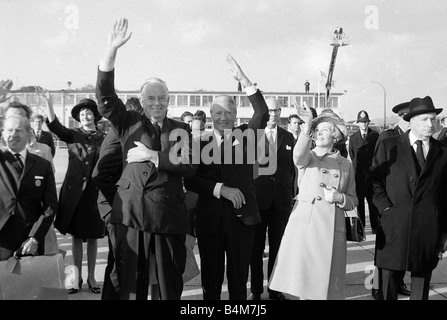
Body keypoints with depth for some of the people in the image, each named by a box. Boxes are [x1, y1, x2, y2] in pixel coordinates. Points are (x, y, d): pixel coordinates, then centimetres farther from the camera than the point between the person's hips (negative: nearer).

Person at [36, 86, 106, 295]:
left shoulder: (104, 138, 3)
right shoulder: (72, 135, 4)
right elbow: (54, 126, -13)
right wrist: (48, 102, -27)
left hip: (95, 191, 0)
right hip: (73, 191, 1)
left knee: (92, 237, 6)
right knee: (76, 235, 7)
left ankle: (91, 277, 18)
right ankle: (77, 277, 18)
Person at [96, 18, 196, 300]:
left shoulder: (181, 129, 9)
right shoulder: (130, 124, 10)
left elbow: (189, 166, -4)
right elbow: (105, 97, -4)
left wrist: (153, 155, -10)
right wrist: (112, 50, -14)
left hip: (168, 216, 0)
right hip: (130, 213, 0)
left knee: (170, 285, 9)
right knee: (130, 285, 7)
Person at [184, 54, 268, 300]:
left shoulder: (245, 136, 4)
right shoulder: (201, 143, 4)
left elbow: (262, 114, -14)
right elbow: (190, 180, -3)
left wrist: (243, 79, -21)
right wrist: (221, 189, -16)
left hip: (242, 216, 0)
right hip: (209, 218, 0)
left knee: (239, 279, 10)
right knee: (211, 281, 11)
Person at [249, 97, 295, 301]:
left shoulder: (288, 137, 9)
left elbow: (292, 168, 12)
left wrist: (291, 194, 7)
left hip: (282, 200, 2)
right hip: (257, 198, -2)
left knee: (277, 246, 8)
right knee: (256, 247, 7)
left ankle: (275, 290, 20)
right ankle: (256, 290, 19)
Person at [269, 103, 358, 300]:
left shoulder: (346, 165, 12)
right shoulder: (308, 157, 6)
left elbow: (353, 201, 16)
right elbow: (298, 155, -20)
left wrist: (340, 198, -6)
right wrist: (307, 126, -35)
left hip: (333, 229, 2)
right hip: (305, 223, -2)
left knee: (327, 284, 5)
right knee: (303, 282, -4)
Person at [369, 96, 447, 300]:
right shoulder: (388, 146, 2)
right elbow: (374, 180, 3)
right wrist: (386, 209, -8)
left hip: (428, 230, 2)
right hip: (394, 228, -1)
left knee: (421, 286, 10)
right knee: (389, 285, 8)